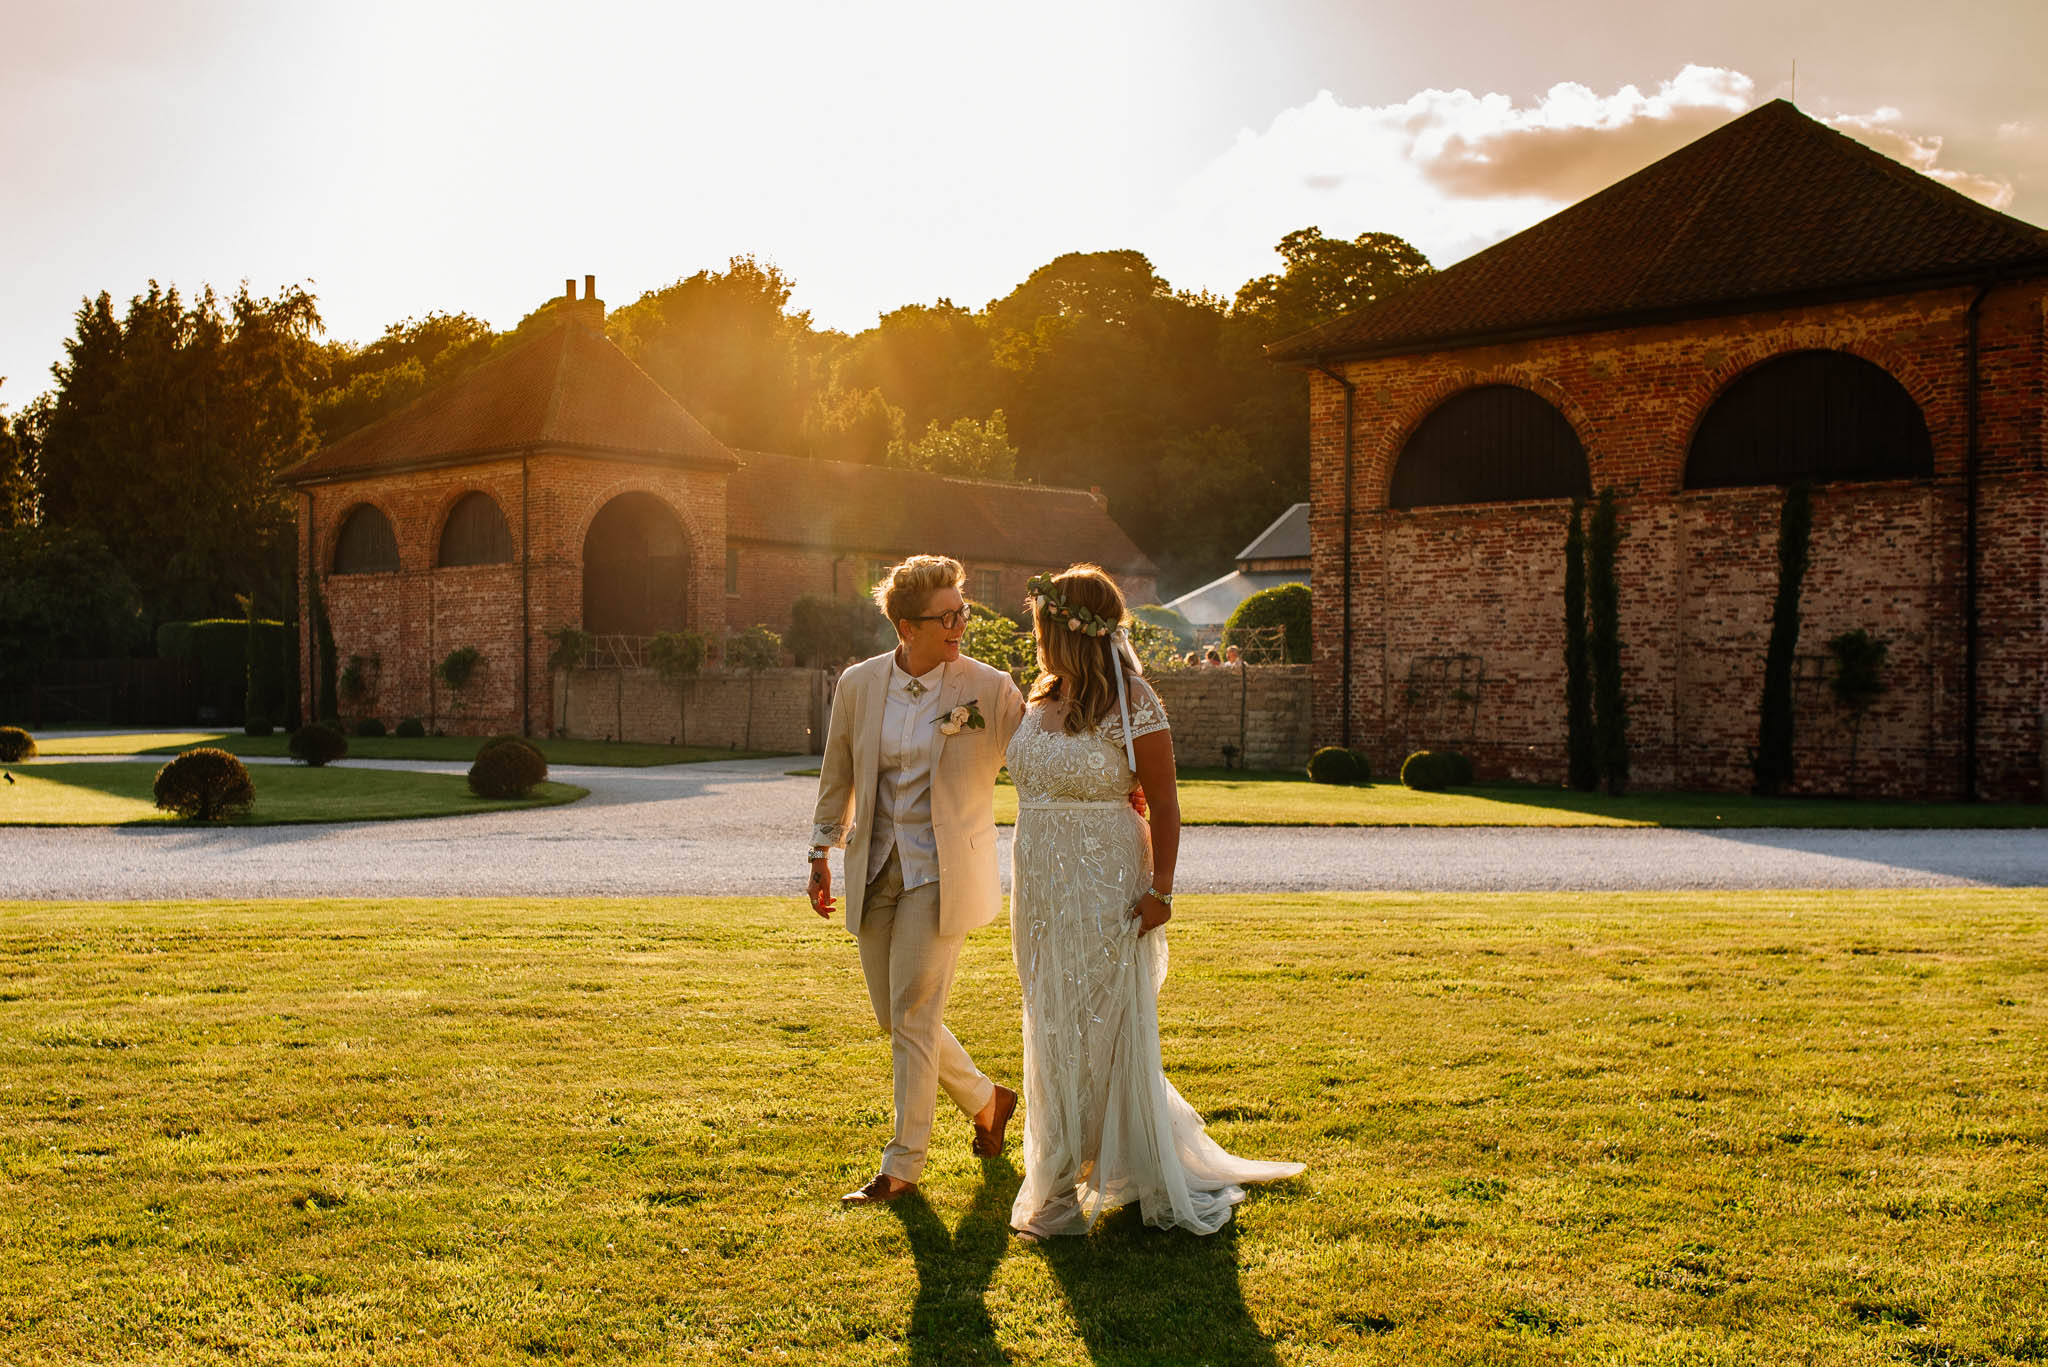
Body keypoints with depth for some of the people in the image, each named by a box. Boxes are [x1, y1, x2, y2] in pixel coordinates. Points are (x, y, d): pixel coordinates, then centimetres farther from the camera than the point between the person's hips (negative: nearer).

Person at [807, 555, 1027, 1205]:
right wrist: (821, 853, 13)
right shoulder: (859, 684, 2)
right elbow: (836, 776, 13)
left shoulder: (989, 688, -7)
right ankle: (985, 1099, 36)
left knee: (912, 1017, -7)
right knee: (895, 1017, 12)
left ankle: (903, 1165, 6)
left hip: (941, 874, -4)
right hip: (875, 870, 4)